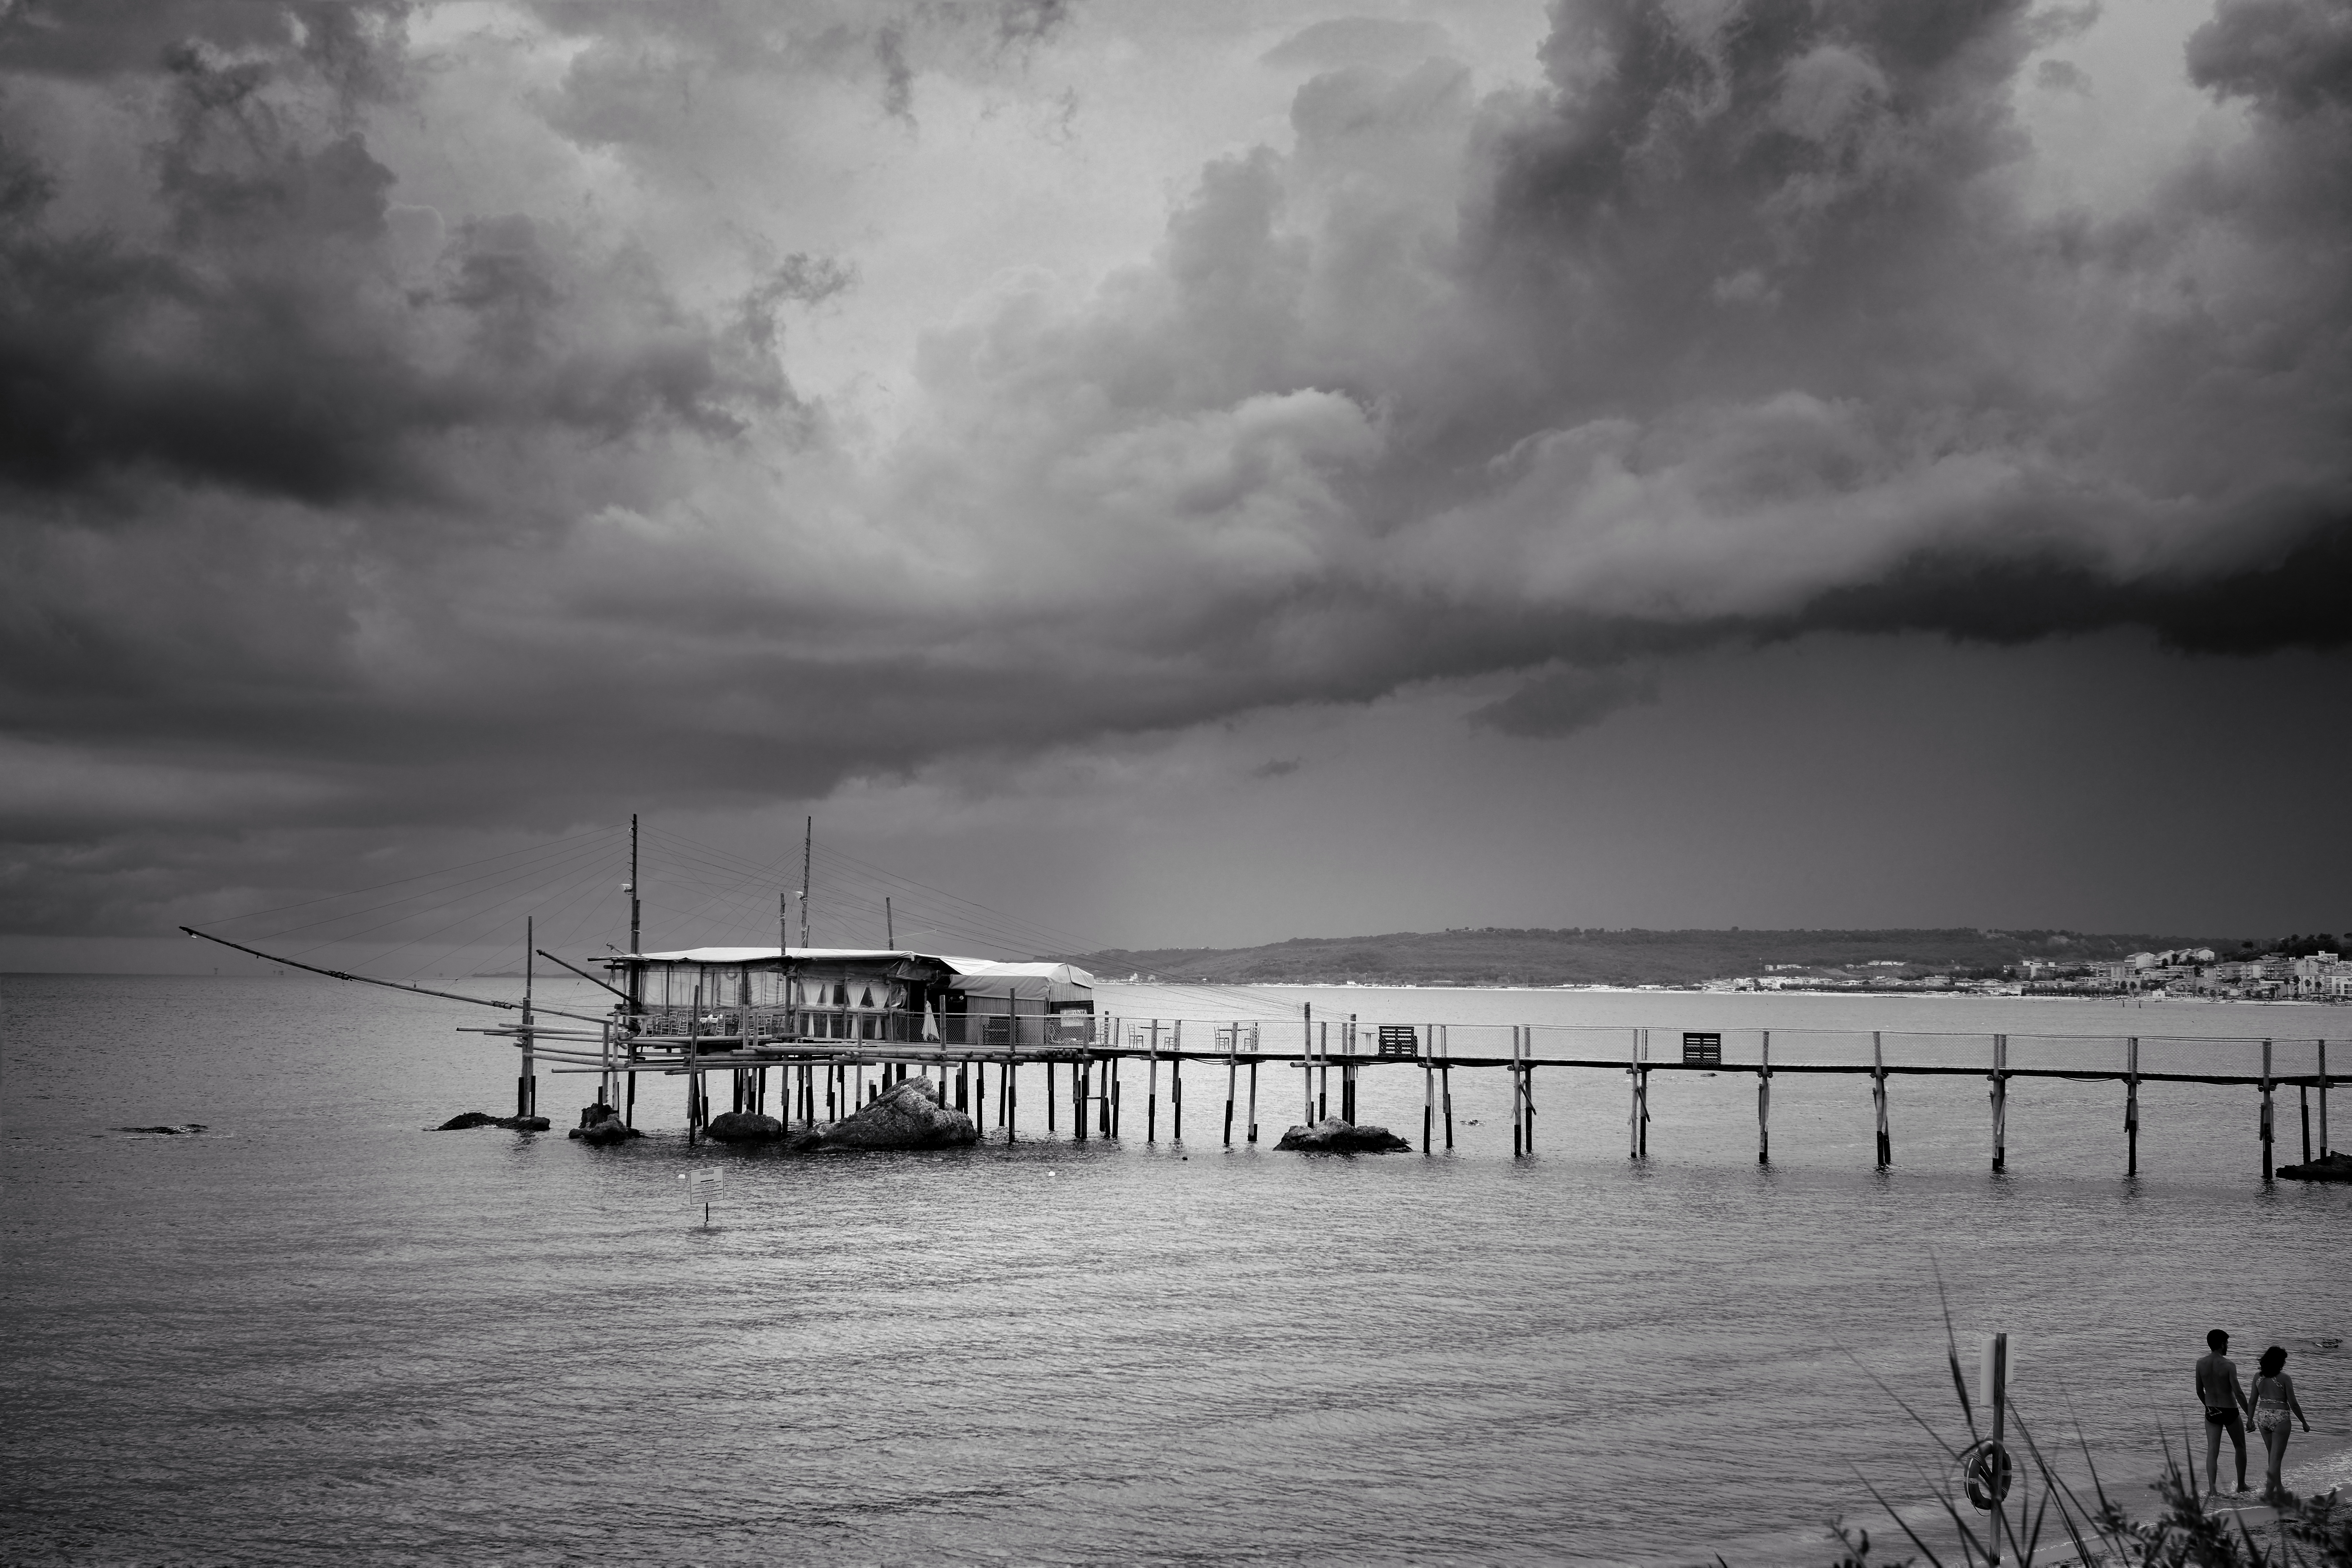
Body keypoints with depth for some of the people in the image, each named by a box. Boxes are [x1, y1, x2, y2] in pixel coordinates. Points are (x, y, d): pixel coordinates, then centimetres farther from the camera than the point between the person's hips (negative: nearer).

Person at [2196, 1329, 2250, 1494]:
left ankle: (2212, 1486, -18)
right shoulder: (2229, 1365, -17)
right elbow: (2238, 1393, -19)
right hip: (2230, 1411, -3)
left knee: (2212, 1451, 0)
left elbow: (2200, 1391, 6)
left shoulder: (2201, 1363, -4)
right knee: (2240, 1448, 19)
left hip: (2212, 1412, 3)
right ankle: (2241, 1485, 27)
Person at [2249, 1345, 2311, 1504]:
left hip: (2263, 1417, 5)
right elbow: (2293, 1404, -10)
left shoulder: (2259, 1378, 3)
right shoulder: (2284, 1379, -12)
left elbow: (2253, 1402, 7)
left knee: (2273, 1455, 20)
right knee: (2276, 1458, -1)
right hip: (2280, 1419, -5)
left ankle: (2279, 1490, 31)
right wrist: (2304, 1423, 2)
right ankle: (2269, 1493, -7)